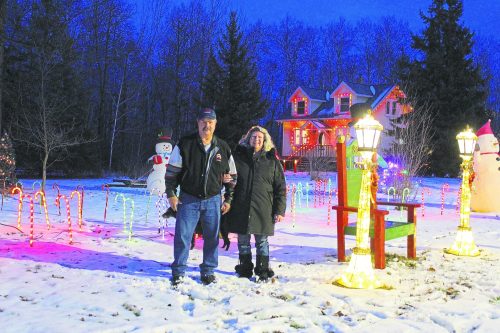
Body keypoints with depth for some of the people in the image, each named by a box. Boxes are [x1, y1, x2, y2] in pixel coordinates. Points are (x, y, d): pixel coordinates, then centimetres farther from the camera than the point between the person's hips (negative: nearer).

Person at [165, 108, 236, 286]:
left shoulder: (223, 148, 3)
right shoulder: (184, 144, -4)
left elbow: (231, 175, 11)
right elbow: (172, 171, 0)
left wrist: (228, 199, 8)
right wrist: (171, 194, -5)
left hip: (213, 200, 2)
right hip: (188, 199, -2)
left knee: (212, 237, 8)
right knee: (182, 236, -1)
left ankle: (208, 270, 23)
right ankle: (179, 271, 14)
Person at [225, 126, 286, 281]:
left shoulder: (272, 161, 5)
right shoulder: (238, 157, 6)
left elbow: (280, 188, 4)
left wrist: (280, 210, -2)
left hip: (263, 210, -1)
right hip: (240, 208, 1)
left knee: (262, 242, 5)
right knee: (243, 241, 10)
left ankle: (263, 271, 17)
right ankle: (245, 269, 24)